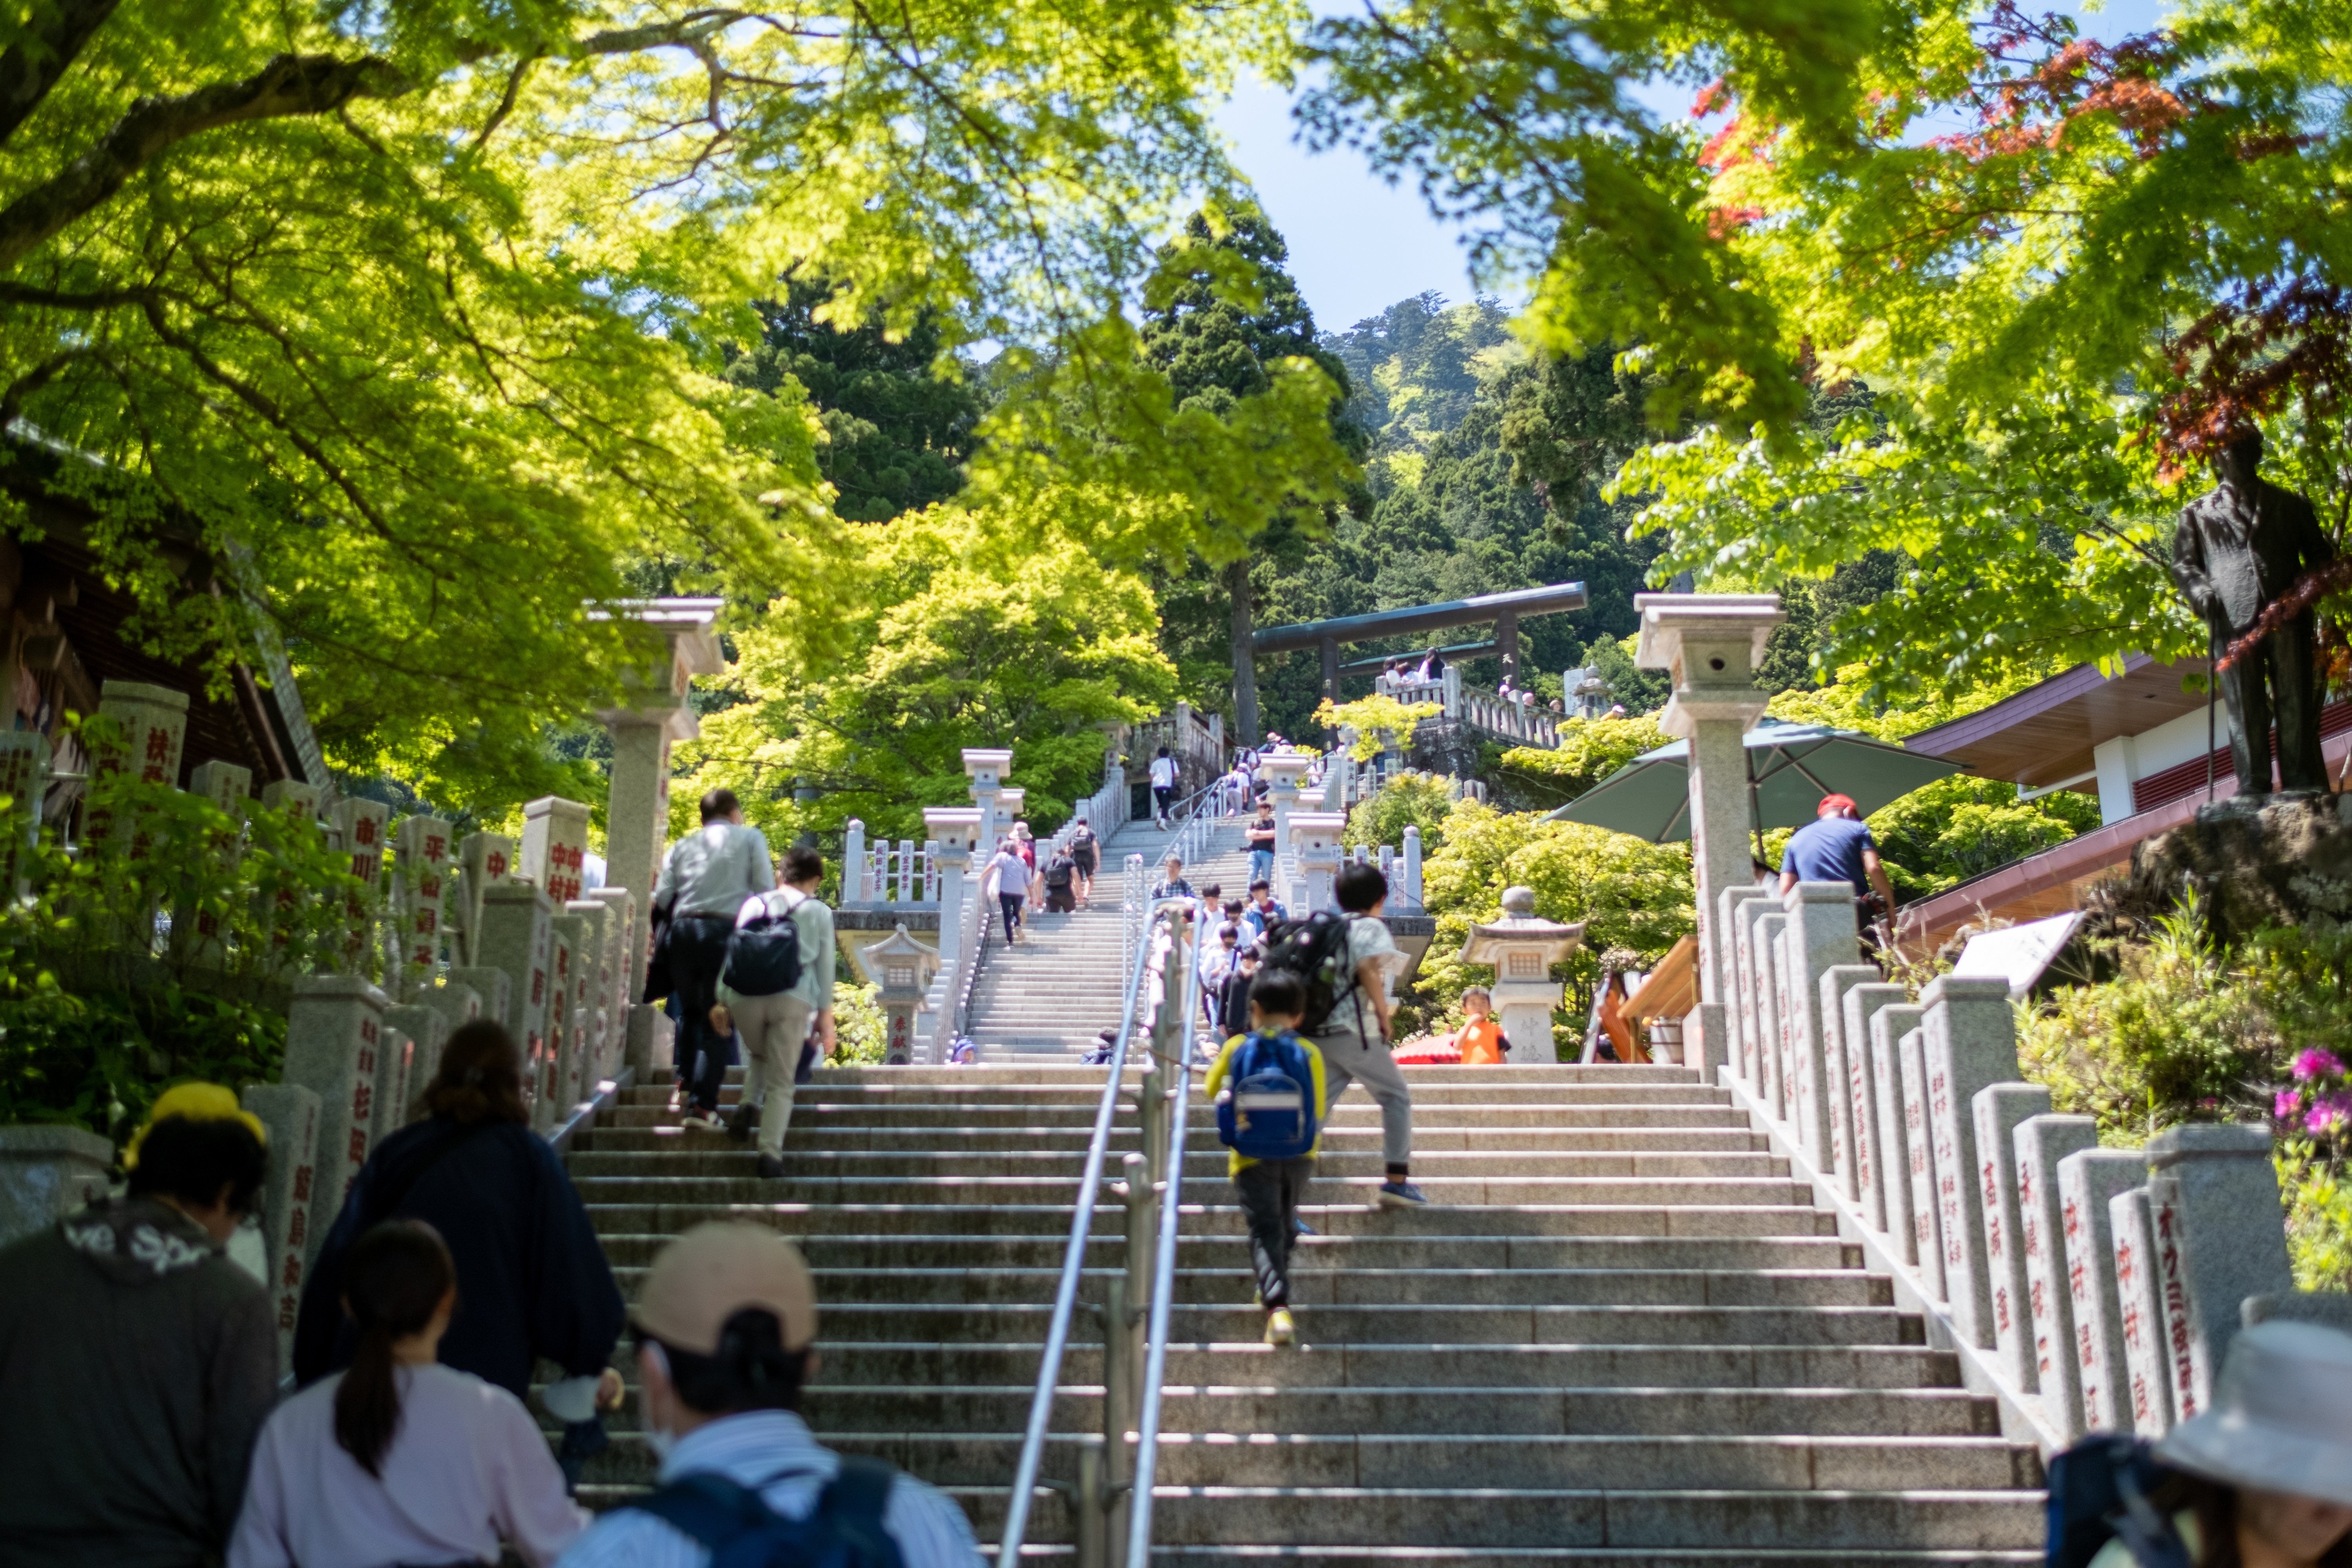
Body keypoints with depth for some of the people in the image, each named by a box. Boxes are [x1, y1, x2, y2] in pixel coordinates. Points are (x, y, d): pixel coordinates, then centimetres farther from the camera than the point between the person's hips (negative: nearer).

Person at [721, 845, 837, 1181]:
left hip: (744, 995, 2)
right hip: (793, 998, -2)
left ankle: (749, 1105, 5)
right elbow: (825, 967, 9)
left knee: (758, 1055, 30)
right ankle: (771, 1152, -11)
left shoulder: (753, 904, 17)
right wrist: (825, 1018, 11)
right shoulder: (819, 911, 12)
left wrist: (720, 999, 13)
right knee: (782, 1081, 3)